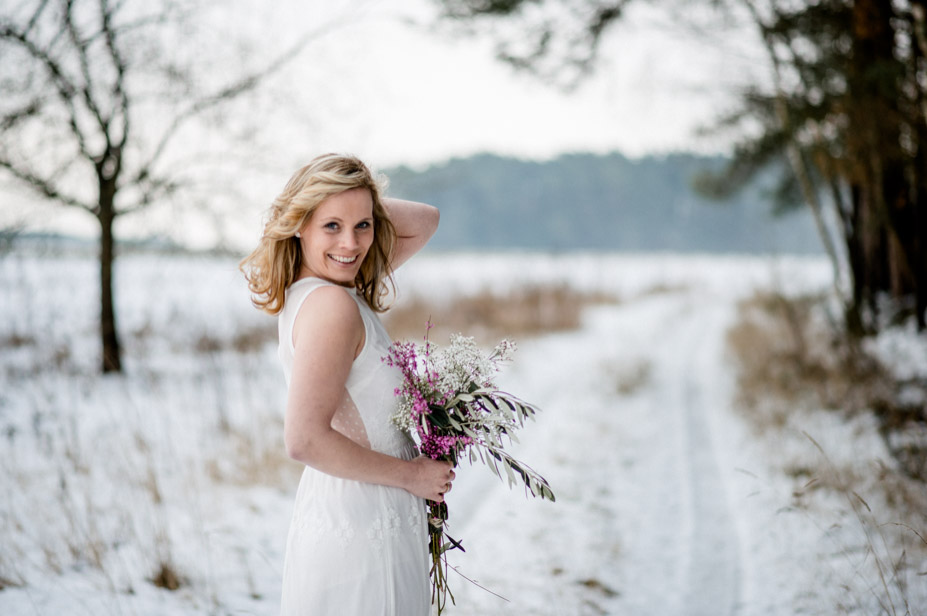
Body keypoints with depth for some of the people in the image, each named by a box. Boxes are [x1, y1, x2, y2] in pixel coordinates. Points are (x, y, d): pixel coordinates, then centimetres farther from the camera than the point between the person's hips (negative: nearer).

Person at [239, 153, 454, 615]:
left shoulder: (308, 292, 6)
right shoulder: (332, 305, -21)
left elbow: (423, 222, 16)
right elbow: (305, 441, -27)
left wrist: (359, 205, -2)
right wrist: (410, 475, -16)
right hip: (361, 529, -9)